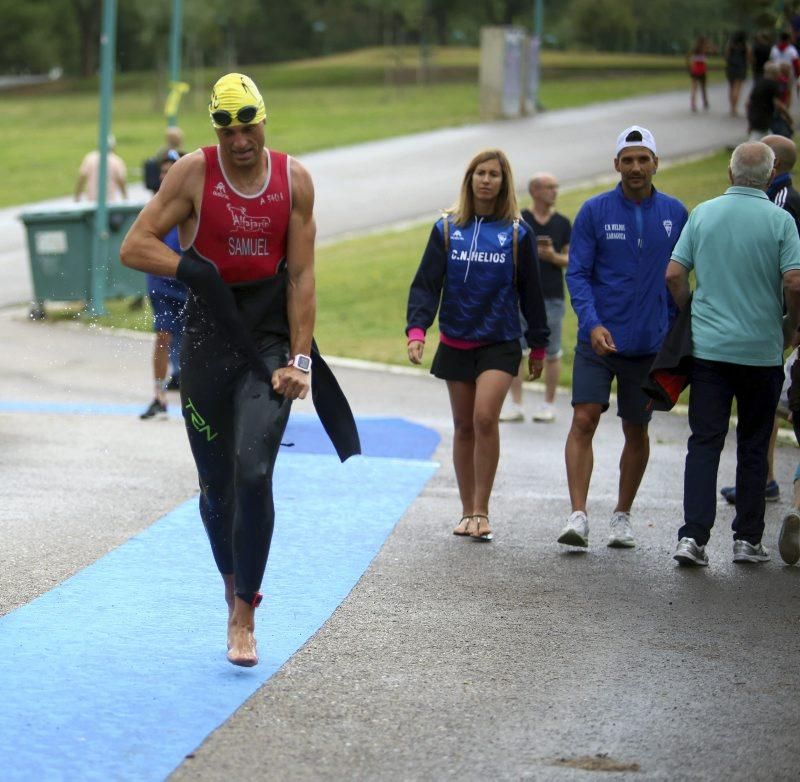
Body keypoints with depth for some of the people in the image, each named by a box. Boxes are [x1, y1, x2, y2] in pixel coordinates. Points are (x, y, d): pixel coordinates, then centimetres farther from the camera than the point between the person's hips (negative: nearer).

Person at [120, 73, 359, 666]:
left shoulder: (294, 179, -1)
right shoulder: (193, 173, -5)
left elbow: (301, 277, -1)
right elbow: (134, 246, -7)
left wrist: (299, 359, -7)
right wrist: (199, 270, -18)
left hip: (270, 339, -1)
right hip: (208, 338, 1)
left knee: (254, 473, -14)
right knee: (216, 482, 7)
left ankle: (244, 615, -6)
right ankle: (234, 584, 31)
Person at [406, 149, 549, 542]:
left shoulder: (517, 232, 2)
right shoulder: (447, 229, 4)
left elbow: (531, 292, 7)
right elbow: (425, 284, 1)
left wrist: (538, 346, 9)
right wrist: (416, 330, -13)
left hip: (500, 343, -2)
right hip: (456, 343, 2)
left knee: (485, 417, -18)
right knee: (463, 427, 7)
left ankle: (481, 510, -12)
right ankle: (468, 511, 16)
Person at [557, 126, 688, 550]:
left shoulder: (674, 213, 3)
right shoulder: (595, 211, -3)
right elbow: (577, 273, -4)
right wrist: (592, 323, -18)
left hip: (649, 342, 2)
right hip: (598, 340, -2)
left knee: (636, 430, 9)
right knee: (584, 420, -13)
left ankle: (622, 517, 23)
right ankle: (578, 517, -15)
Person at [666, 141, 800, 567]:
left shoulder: (703, 213, 3)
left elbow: (674, 275, 1)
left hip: (708, 345, 2)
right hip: (761, 350, -2)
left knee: (704, 442, 1)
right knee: (753, 446, 10)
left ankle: (693, 535, -11)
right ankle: (748, 539, 14)